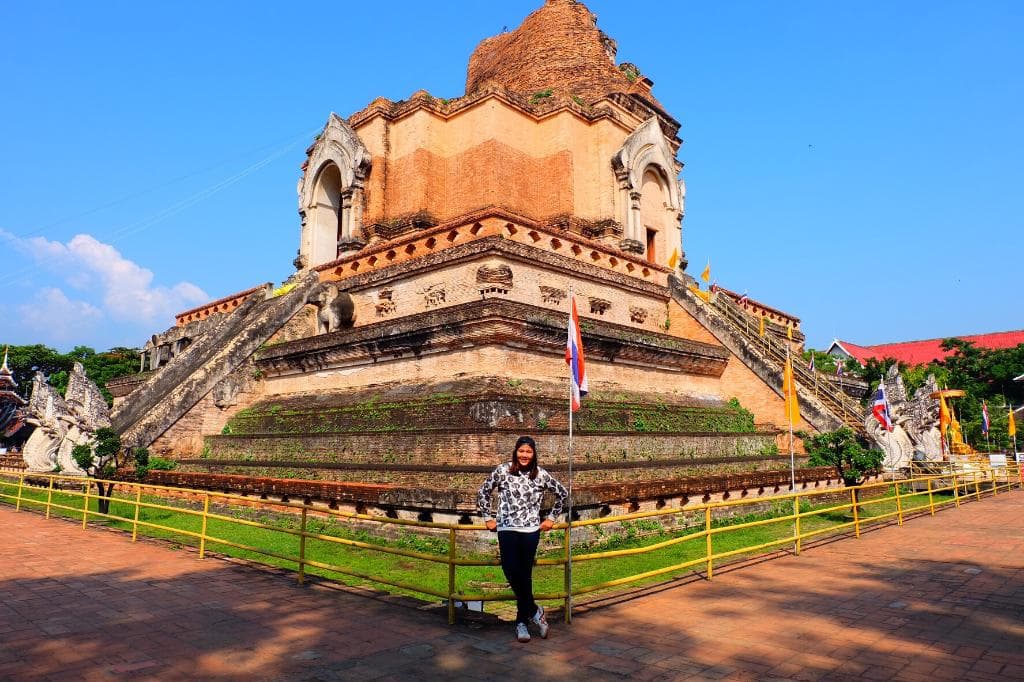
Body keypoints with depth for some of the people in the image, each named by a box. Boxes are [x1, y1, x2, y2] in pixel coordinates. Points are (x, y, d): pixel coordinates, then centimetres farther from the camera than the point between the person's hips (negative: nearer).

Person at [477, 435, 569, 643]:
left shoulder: (541, 474, 1)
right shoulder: (502, 470, -1)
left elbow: (563, 493, 14)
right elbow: (483, 492, 9)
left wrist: (551, 518, 13)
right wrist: (488, 518, 8)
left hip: (531, 531, 0)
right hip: (507, 530, 0)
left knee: (525, 575, 3)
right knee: (511, 571, -9)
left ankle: (522, 621, 19)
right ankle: (534, 610, 12)